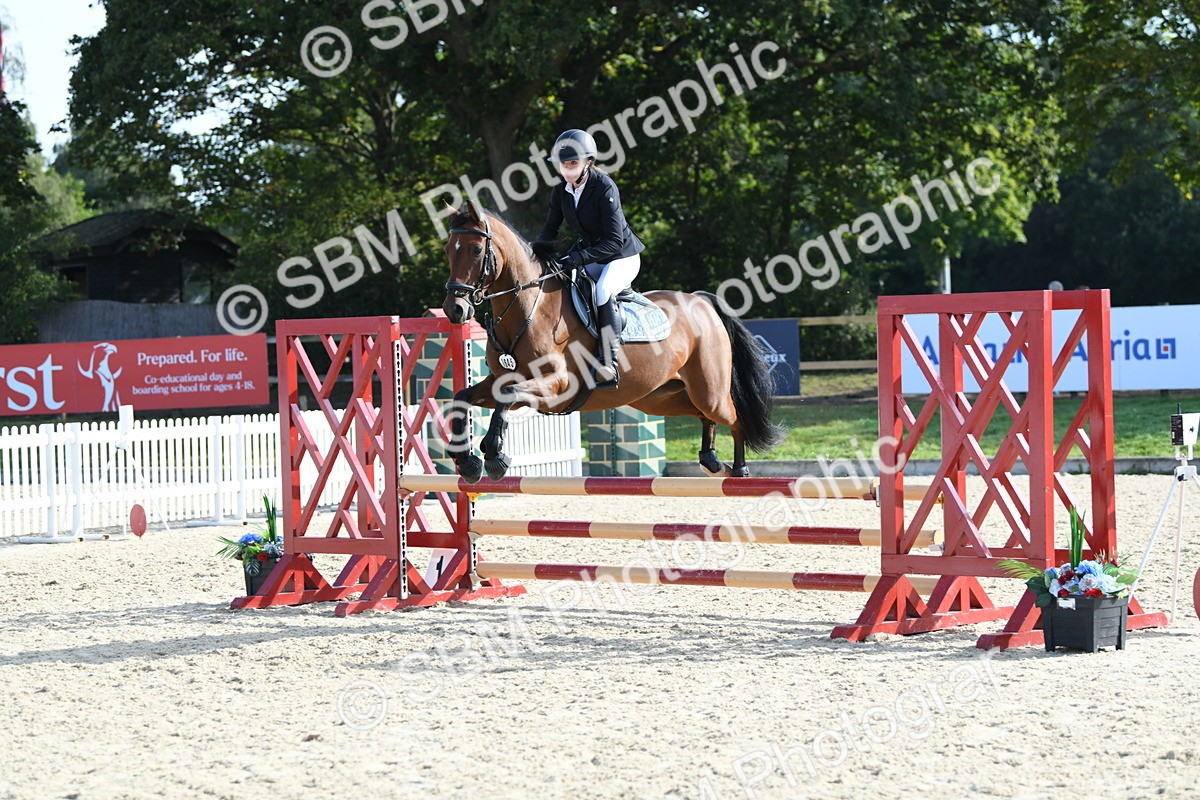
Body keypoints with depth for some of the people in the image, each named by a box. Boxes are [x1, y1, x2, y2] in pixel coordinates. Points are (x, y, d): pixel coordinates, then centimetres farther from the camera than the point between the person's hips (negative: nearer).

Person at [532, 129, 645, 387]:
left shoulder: (605, 188, -24)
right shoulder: (560, 191, -3)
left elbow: (614, 240, -27)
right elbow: (551, 228, 5)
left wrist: (580, 257, -37)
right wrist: (542, 245, -20)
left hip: (622, 256, -8)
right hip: (589, 253, 8)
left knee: (603, 291, -35)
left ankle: (609, 363, -35)